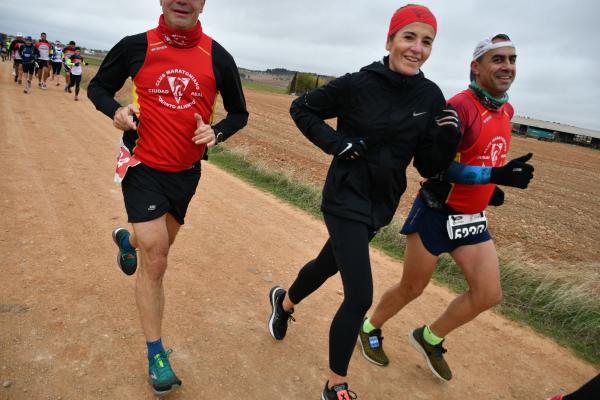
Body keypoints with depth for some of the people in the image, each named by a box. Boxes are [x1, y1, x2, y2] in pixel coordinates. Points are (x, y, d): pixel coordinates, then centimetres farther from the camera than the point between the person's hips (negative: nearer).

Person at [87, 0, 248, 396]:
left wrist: (215, 133, -15)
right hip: (143, 166, -3)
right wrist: (116, 111, -15)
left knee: (158, 249, 23)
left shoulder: (218, 57, -4)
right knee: (155, 260, -8)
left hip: (186, 171, 3)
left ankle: (127, 239, 61)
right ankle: (156, 352, 10)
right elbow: (98, 87, 7)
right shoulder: (136, 47, -7)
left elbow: (239, 113, 5)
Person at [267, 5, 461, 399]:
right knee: (360, 296, -10)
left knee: (329, 264, 24)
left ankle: (284, 301, 57)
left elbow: (428, 166, -1)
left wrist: (449, 136, -19)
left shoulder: (431, 97, -3)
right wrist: (335, 142, -14)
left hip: (382, 204, 5)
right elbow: (302, 108, -1)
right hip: (346, 200, -5)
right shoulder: (358, 84, -14)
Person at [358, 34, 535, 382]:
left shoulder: (506, 110, 7)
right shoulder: (460, 106, -19)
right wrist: (497, 175, -32)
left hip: (473, 218, 8)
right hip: (436, 214, -7)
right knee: (412, 289, 7)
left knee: (489, 294, 6)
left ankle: (430, 338, 29)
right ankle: (371, 328, 35)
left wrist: (490, 188, 7)